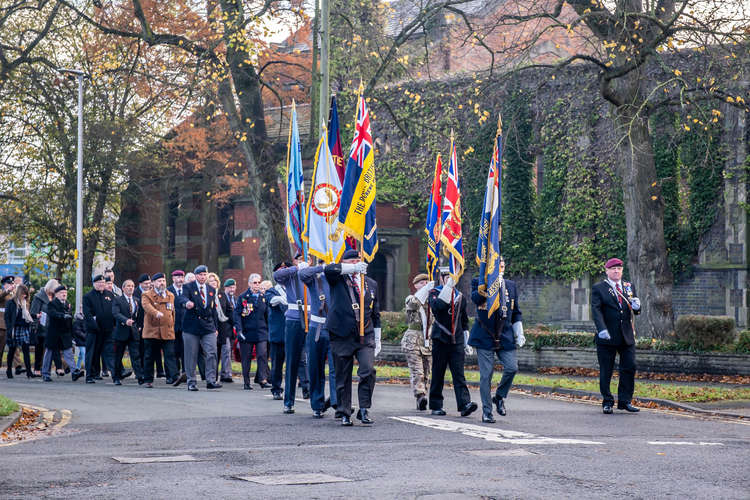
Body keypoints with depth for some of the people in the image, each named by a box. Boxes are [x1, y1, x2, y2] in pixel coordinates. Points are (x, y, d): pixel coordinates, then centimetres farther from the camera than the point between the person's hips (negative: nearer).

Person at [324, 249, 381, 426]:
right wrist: (353, 268, -27)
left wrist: (377, 339, 16)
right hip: (342, 336, -2)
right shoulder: (338, 280, 5)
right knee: (343, 377, 4)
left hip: (365, 336, 2)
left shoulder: (371, 284, 15)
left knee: (368, 371, -14)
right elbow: (329, 269, -20)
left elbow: (375, 313, 18)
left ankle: (364, 410, -6)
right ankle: (344, 413, 13)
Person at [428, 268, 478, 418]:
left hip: (457, 341, 3)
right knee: (438, 374, 3)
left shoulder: (460, 296, 14)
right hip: (440, 340, -3)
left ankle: (465, 405, -17)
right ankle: (436, 406, 12)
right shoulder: (435, 293, 1)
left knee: (459, 374, -7)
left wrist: (467, 342, 17)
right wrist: (448, 288, -26)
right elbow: (437, 307, -24)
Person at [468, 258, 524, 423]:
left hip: (505, 336, 3)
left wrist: (519, 334, 11)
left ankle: (500, 397, 17)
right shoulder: (479, 282, 1)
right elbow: (475, 298, -21)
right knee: (486, 375, -3)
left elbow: (516, 313, 19)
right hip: (485, 336, -3)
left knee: (512, 368, -10)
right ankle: (486, 412, 7)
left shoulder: (511, 285, 14)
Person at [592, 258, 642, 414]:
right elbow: (596, 310, -11)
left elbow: (636, 311, 14)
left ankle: (625, 401, 9)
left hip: (627, 336, 4)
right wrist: (602, 329, -25)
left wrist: (636, 306, -12)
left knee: (629, 368, -1)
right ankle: (607, 402, 12)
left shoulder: (629, 287, 15)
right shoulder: (598, 288, 1)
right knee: (606, 371, 2)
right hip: (607, 337, -4)